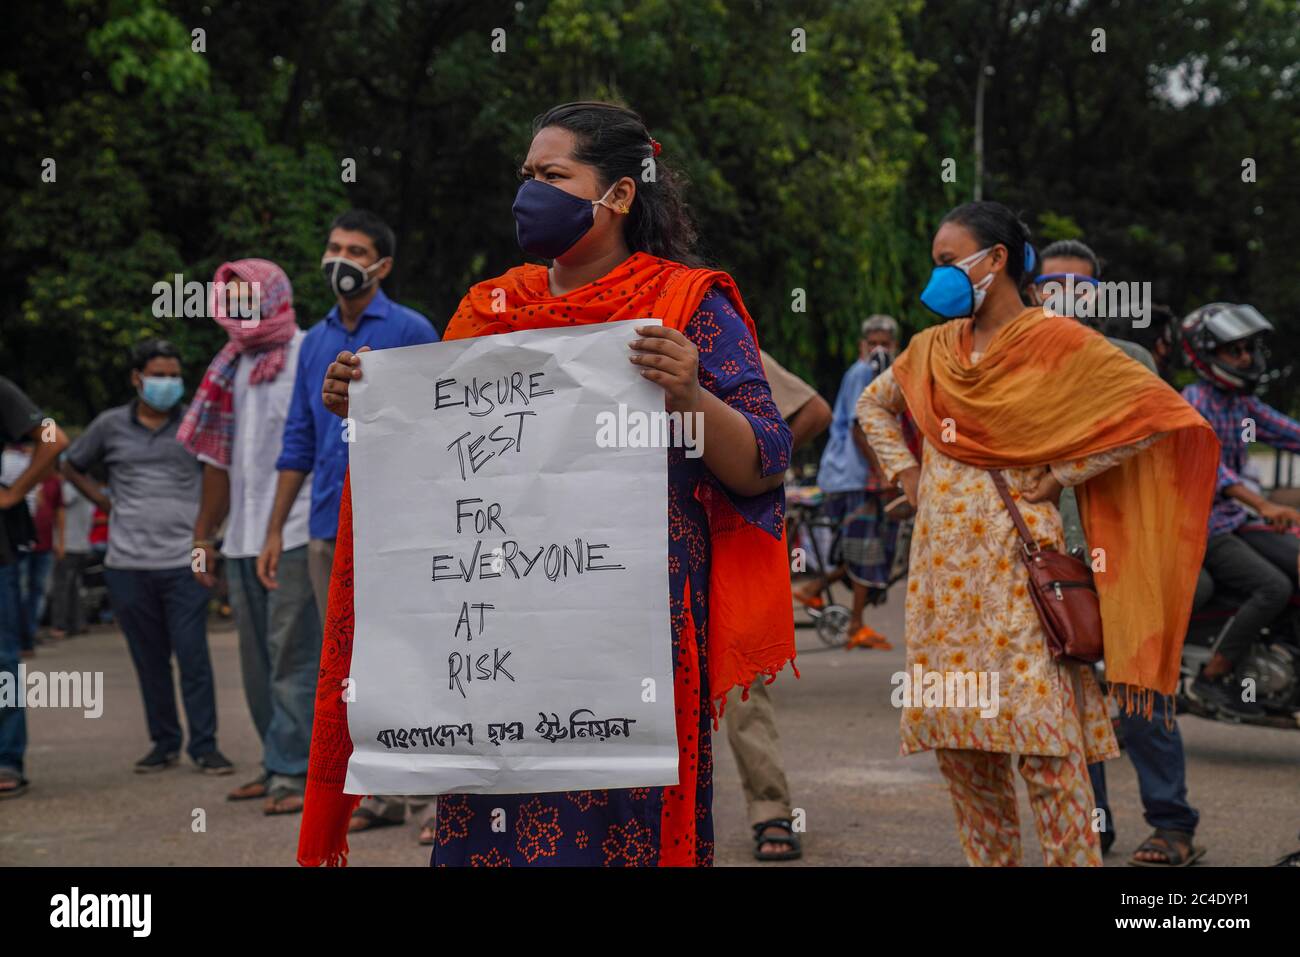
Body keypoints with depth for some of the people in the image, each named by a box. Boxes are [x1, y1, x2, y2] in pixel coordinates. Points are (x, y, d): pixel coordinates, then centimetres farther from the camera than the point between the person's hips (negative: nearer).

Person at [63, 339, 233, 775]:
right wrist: (103, 500, 10)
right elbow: (71, 465, 22)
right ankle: (163, 743, 18)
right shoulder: (110, 426, 7)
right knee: (149, 660, 8)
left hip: (183, 562, -2)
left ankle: (204, 745, 2)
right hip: (128, 564, 2)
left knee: (193, 656, -5)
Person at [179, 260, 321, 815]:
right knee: (258, 660, 10)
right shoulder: (231, 367, 18)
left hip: (296, 533, -7)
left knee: (293, 657, -8)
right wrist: (203, 537, 18)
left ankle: (292, 772, -7)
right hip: (242, 539, 7)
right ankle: (278, 764, 17)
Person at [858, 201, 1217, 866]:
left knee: (1045, 746, -10)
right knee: (956, 740, 8)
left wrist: (1061, 475, -9)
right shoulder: (934, 348, 11)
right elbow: (873, 406, 29)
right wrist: (905, 471, 13)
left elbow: (1156, 410, -11)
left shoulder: (1055, 341, -6)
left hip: (1015, 560, -6)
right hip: (942, 565, 6)